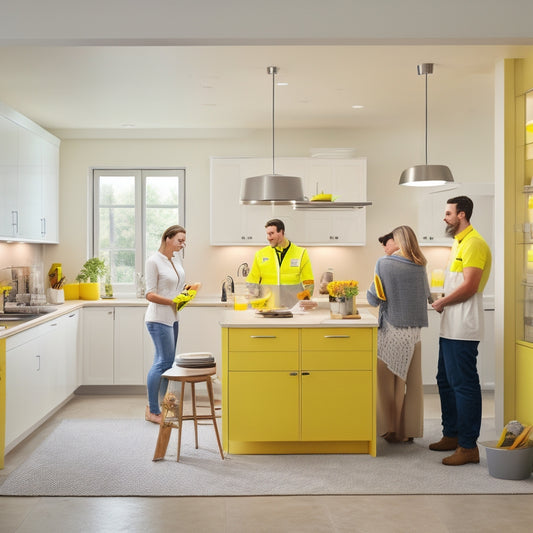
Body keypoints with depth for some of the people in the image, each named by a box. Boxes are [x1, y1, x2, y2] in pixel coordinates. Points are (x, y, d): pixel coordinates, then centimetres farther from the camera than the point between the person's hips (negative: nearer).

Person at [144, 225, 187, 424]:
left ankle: (164, 406, 19)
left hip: (172, 318, 9)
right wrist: (173, 301, -23)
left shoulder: (176, 259, 11)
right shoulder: (154, 261, -13)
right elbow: (150, 294, -16)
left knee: (165, 362, 12)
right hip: (159, 319, -9)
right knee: (165, 361, -9)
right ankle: (152, 410, 0)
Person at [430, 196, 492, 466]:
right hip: (451, 327, 11)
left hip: (462, 329, -11)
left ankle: (469, 447, -1)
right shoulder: (459, 243, 18)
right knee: (446, 381, 17)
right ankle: (452, 435, 28)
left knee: (464, 385, -7)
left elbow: (469, 286, -21)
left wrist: (442, 303, -10)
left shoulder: (474, 244, -14)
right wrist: (443, 301, 7)